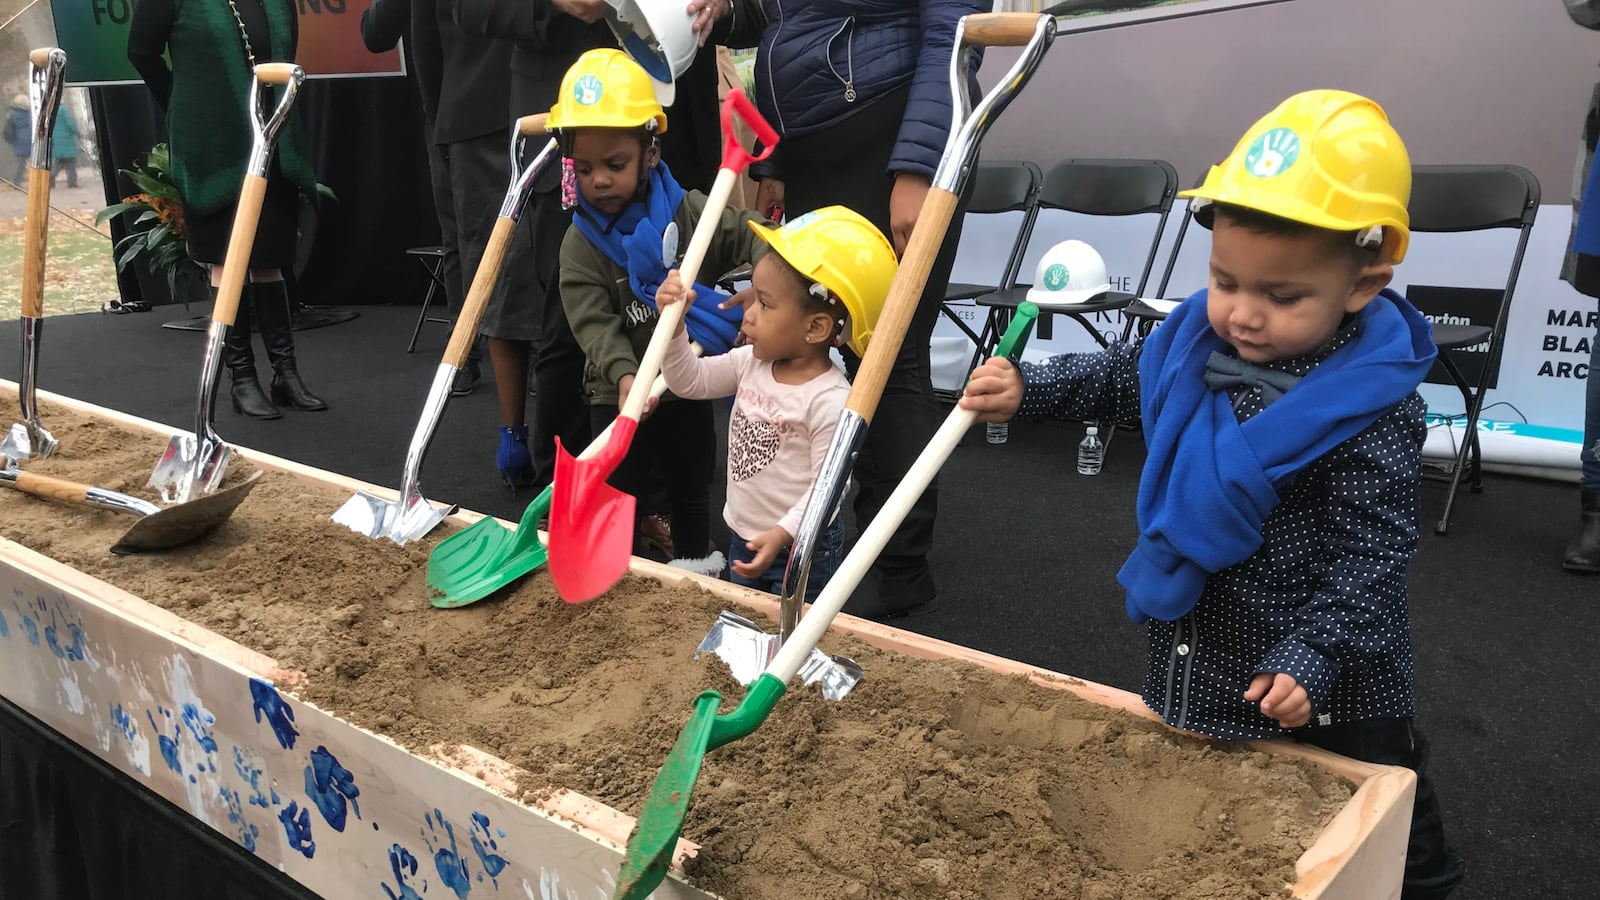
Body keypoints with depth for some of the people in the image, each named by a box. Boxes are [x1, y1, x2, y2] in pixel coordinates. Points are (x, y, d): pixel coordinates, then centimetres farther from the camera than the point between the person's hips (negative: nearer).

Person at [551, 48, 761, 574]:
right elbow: (593, 321, -19)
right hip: (619, 393, -1)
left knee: (692, 483, 18)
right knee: (618, 490, 8)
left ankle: (695, 558, 38)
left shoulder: (688, 212, -9)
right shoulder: (581, 243, -11)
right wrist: (624, 375, -36)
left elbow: (750, 237, -10)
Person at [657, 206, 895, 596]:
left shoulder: (832, 402, -26)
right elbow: (690, 381, 3)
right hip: (744, 539, 8)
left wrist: (782, 534, -31)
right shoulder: (751, 362, -4)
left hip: (803, 548, -8)